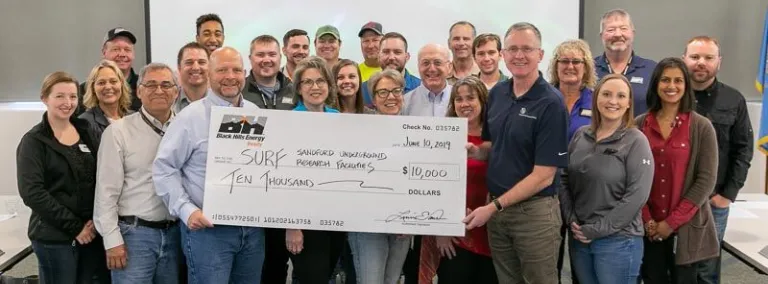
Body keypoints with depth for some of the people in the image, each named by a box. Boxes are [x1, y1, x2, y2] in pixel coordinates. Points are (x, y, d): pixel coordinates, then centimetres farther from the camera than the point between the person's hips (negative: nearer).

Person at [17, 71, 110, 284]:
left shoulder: (88, 133, 9)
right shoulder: (34, 141, -4)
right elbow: (32, 193, -12)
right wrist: (74, 226, -14)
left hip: (93, 232, 4)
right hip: (54, 237, -4)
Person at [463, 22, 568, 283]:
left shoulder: (551, 103, -15)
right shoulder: (496, 94, 3)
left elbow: (543, 175, -17)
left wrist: (493, 207, -18)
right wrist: (475, 151, -6)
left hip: (534, 211, -5)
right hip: (496, 206, 6)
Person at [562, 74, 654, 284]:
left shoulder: (636, 141, -7)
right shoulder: (581, 135, 5)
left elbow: (637, 195, -15)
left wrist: (597, 229, -15)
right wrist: (571, 220, -5)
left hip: (618, 240, -4)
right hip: (578, 238, 4)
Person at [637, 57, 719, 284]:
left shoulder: (701, 127, -4)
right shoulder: (639, 125, 2)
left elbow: (706, 180, -8)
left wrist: (672, 222, -12)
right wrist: (646, 219, -7)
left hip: (687, 227, -2)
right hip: (648, 228, 2)